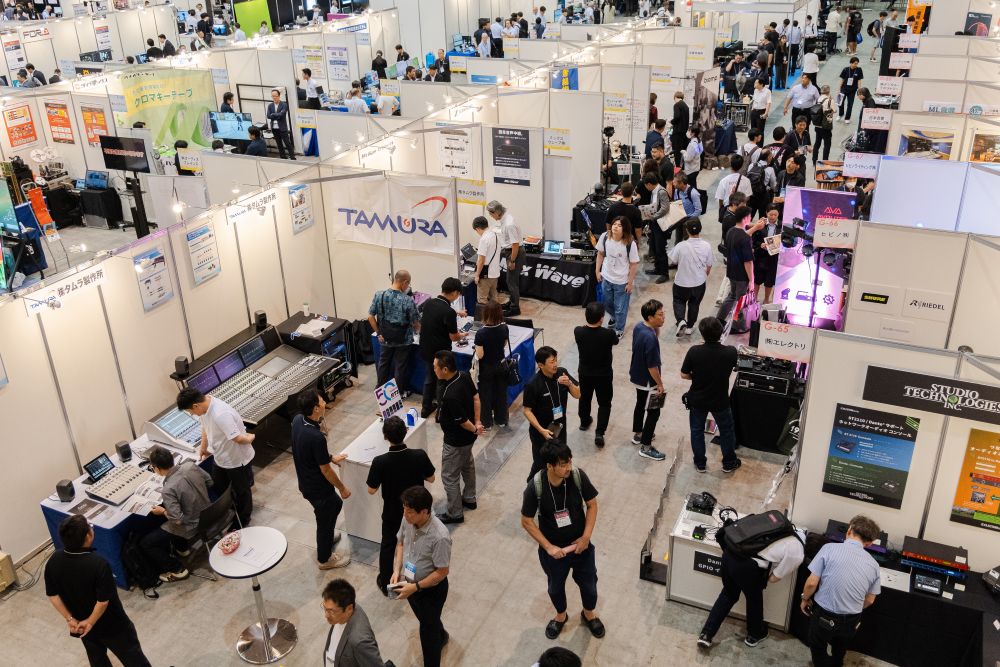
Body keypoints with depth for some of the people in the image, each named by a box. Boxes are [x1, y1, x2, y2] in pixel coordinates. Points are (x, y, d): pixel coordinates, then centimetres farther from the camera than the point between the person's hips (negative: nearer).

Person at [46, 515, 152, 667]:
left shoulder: (53, 562, -17)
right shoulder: (99, 564, -34)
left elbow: (52, 595, -7)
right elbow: (103, 601, -27)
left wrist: (70, 619, 0)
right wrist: (90, 622, -12)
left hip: (80, 625, 6)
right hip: (111, 625, -5)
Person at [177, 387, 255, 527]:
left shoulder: (221, 415, -40)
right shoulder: (205, 407, -9)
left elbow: (238, 438, -37)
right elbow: (205, 429, 10)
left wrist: (250, 437, -17)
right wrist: (203, 449, 22)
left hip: (237, 460, -8)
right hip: (221, 458, 8)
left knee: (241, 491, 17)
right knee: (217, 489, 24)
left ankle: (243, 521, 39)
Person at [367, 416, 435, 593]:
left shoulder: (380, 462, -29)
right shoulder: (420, 456, -26)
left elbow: (371, 490, -16)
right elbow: (431, 478, -9)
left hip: (392, 512, -1)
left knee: (388, 545, 22)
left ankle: (385, 583, 38)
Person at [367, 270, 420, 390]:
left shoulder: (379, 295, -12)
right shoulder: (408, 300, -22)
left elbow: (370, 316, -6)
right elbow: (416, 324, -12)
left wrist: (379, 333, 3)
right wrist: (417, 329, 11)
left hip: (385, 339, 4)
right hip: (403, 340, -3)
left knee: (383, 363, 22)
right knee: (400, 366, 14)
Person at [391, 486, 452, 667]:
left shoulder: (439, 537, -36)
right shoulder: (407, 520, -18)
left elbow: (442, 572, -25)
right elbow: (400, 543, 2)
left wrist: (415, 587, -25)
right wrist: (397, 570, -10)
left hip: (431, 589, -7)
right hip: (410, 583, 7)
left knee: (428, 629, 13)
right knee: (424, 618, 31)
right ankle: (441, 636, 62)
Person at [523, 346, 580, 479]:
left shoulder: (562, 373, -10)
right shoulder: (532, 385, -23)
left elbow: (578, 395, -4)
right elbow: (527, 411, -16)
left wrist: (569, 384, -25)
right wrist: (541, 430, -23)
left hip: (560, 428, 5)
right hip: (541, 432, -5)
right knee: (541, 464, 10)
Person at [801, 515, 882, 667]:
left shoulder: (830, 548, -18)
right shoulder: (873, 564, -5)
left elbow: (812, 583, -17)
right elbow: (869, 600, 4)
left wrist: (805, 599, 3)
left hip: (824, 616, -4)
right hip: (851, 621, 4)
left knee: (818, 648, 24)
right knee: (840, 649, 33)